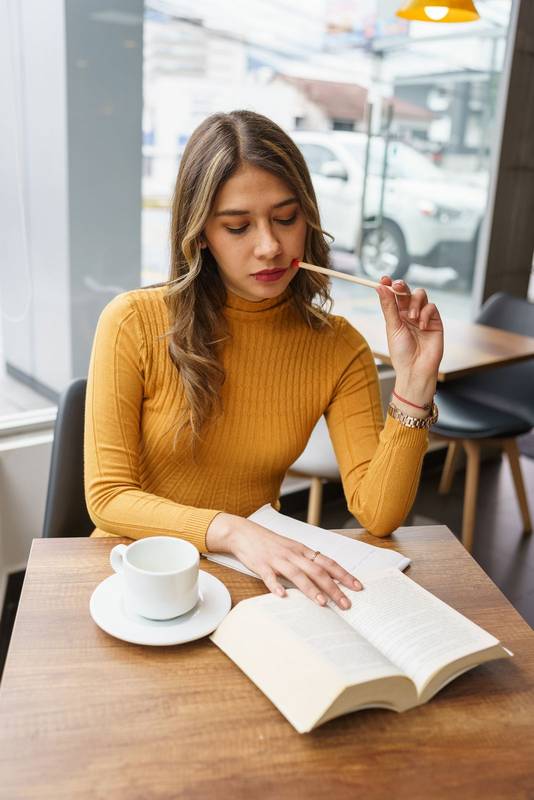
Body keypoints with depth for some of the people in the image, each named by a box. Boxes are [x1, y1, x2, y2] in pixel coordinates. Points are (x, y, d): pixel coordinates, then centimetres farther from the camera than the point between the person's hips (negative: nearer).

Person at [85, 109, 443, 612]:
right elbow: (108, 499, -13)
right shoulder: (133, 322, -12)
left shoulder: (338, 348, -4)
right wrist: (232, 532, -29)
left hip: (252, 574, 2)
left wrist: (414, 383, -21)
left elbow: (378, 514, -9)